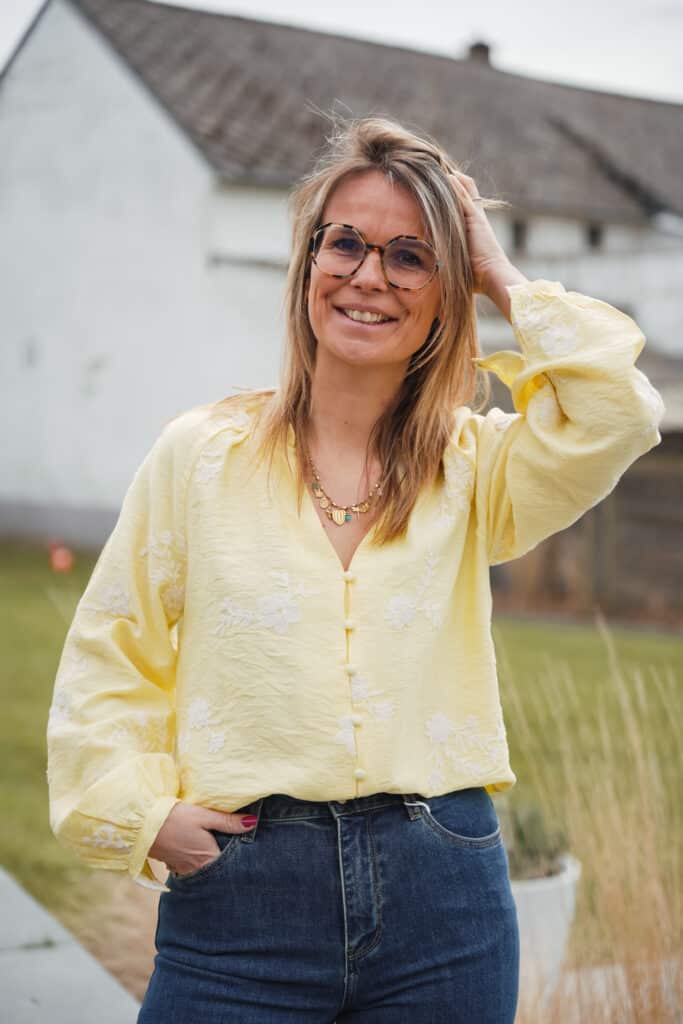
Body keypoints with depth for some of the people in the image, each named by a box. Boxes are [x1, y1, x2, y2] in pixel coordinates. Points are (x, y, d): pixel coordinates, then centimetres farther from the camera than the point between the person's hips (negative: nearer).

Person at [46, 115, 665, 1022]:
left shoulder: (475, 468, 6)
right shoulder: (200, 453, 3)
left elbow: (618, 417, -12)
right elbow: (110, 660, 7)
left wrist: (508, 282, -3)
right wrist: (144, 814, -4)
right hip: (239, 896, -1)